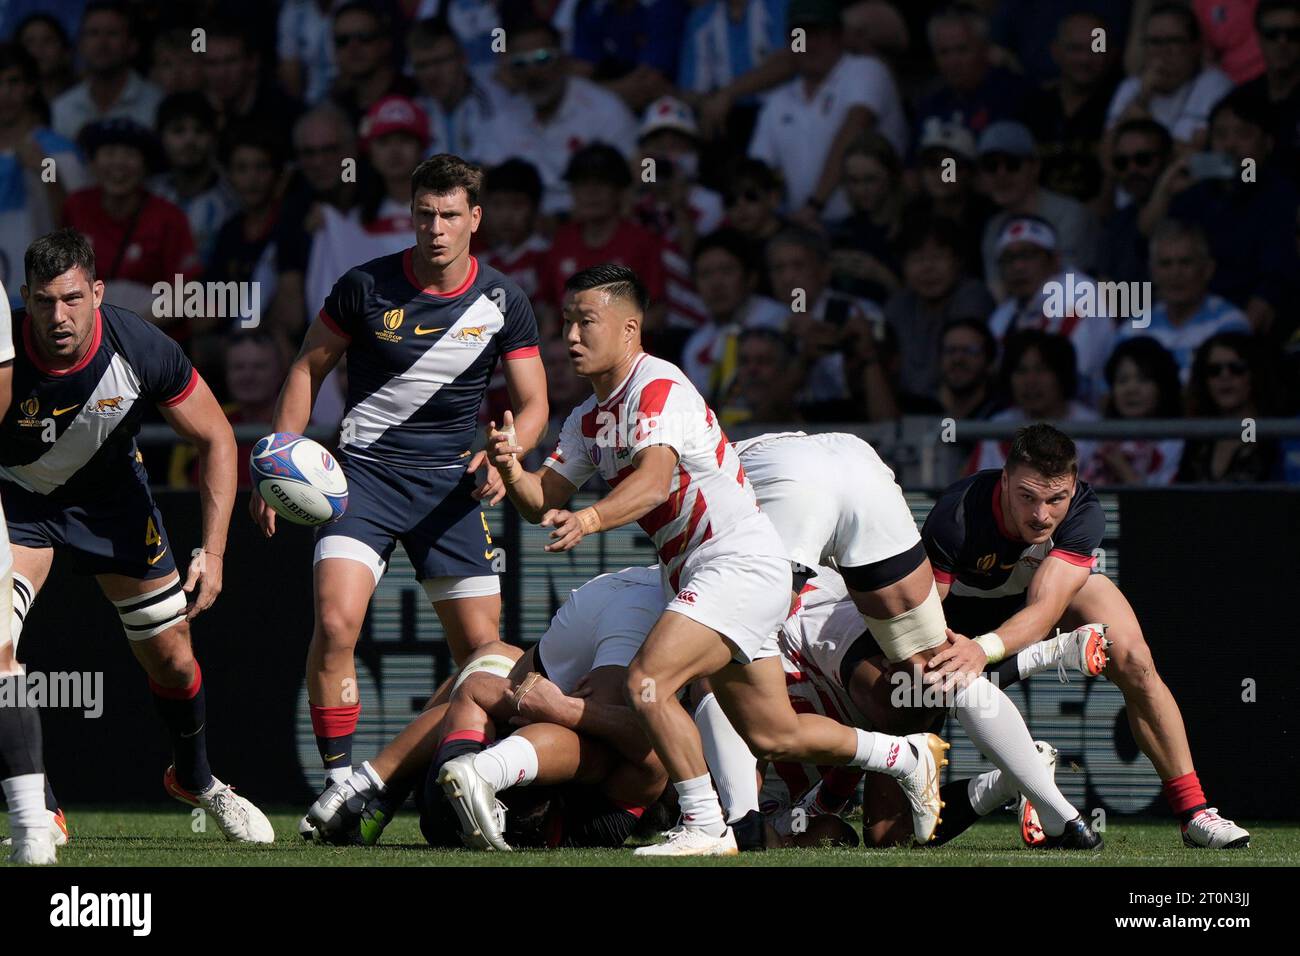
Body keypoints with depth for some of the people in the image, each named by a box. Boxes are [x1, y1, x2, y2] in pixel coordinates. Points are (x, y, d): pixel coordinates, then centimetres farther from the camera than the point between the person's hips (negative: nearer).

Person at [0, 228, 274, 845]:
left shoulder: (143, 350, -28)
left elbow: (215, 440, -13)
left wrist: (213, 552, -18)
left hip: (111, 495, 2)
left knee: (171, 656, 7)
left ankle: (194, 780, 37)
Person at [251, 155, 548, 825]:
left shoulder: (502, 304, -1)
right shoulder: (365, 287, -4)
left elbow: (532, 405, 6)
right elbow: (308, 368, 7)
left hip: (450, 486, 2)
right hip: (364, 472, -2)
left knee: (480, 646, -1)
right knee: (336, 621, -20)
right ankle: (340, 783, -13)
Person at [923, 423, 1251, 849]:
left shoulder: (1084, 513, -36)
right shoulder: (956, 515, -40)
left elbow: (1045, 609, -47)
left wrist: (984, 649, -66)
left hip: (1065, 580, -1)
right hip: (968, 595, 1)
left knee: (1133, 660, -21)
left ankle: (1195, 813, -16)